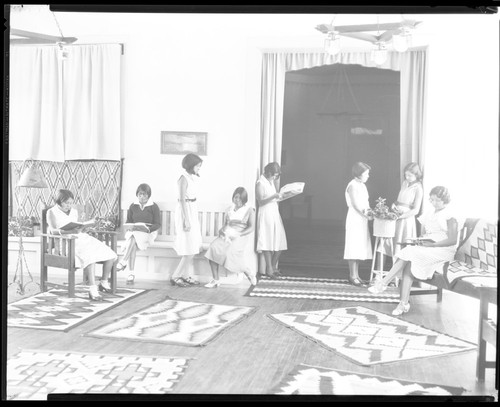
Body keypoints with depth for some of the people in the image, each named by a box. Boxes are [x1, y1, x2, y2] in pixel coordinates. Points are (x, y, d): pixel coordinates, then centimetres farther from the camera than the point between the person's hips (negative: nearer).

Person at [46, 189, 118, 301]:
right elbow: (53, 230, -12)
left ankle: (104, 283, 9)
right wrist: (71, 231, -28)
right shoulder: (52, 212, 2)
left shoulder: (74, 211, 21)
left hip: (82, 237, 7)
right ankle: (93, 290, -40)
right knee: (90, 256, -37)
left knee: (111, 256, -9)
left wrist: (81, 228, -4)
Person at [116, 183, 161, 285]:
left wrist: (148, 228, -19)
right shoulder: (132, 206, 13)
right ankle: (131, 273, -36)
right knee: (132, 242, -33)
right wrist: (131, 227, -11)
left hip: (148, 233, -2)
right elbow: (128, 221, 13)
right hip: (133, 231, 2)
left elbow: (158, 224, 0)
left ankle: (123, 262, -36)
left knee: (133, 239, -36)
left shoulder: (153, 207, 4)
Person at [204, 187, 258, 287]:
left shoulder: (249, 210, 2)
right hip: (228, 235, 5)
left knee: (234, 252, -31)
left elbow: (252, 228, -6)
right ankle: (215, 280, -17)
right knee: (213, 248, -21)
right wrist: (222, 230, -1)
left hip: (243, 236, -5)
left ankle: (249, 273, 0)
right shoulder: (230, 209, 17)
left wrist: (238, 234, -17)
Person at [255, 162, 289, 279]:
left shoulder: (271, 182, 17)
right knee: (268, 242, -6)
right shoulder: (260, 183, -8)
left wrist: (280, 197, 6)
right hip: (266, 215, -8)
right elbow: (261, 201, -15)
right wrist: (274, 196, -26)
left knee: (280, 242, 4)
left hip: (275, 213, 8)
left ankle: (273, 266, 17)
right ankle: (269, 269, -2)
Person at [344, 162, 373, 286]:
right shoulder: (353, 185, -11)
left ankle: (356, 275, 15)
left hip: (362, 220, 9)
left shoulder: (362, 185, 15)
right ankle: (352, 276, -1)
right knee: (354, 248, -6)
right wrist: (367, 215, -23)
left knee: (359, 248, 10)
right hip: (354, 219, -9)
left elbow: (366, 203, 15)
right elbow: (356, 204, -18)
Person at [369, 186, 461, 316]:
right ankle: (404, 303, -31)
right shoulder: (429, 214, 17)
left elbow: (453, 240, -13)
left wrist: (433, 245, -21)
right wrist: (421, 240, -2)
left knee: (409, 253, -28)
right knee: (408, 264, -25)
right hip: (426, 247, 7)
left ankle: (384, 282, -26)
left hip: (443, 250, -6)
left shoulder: (450, 217, -5)